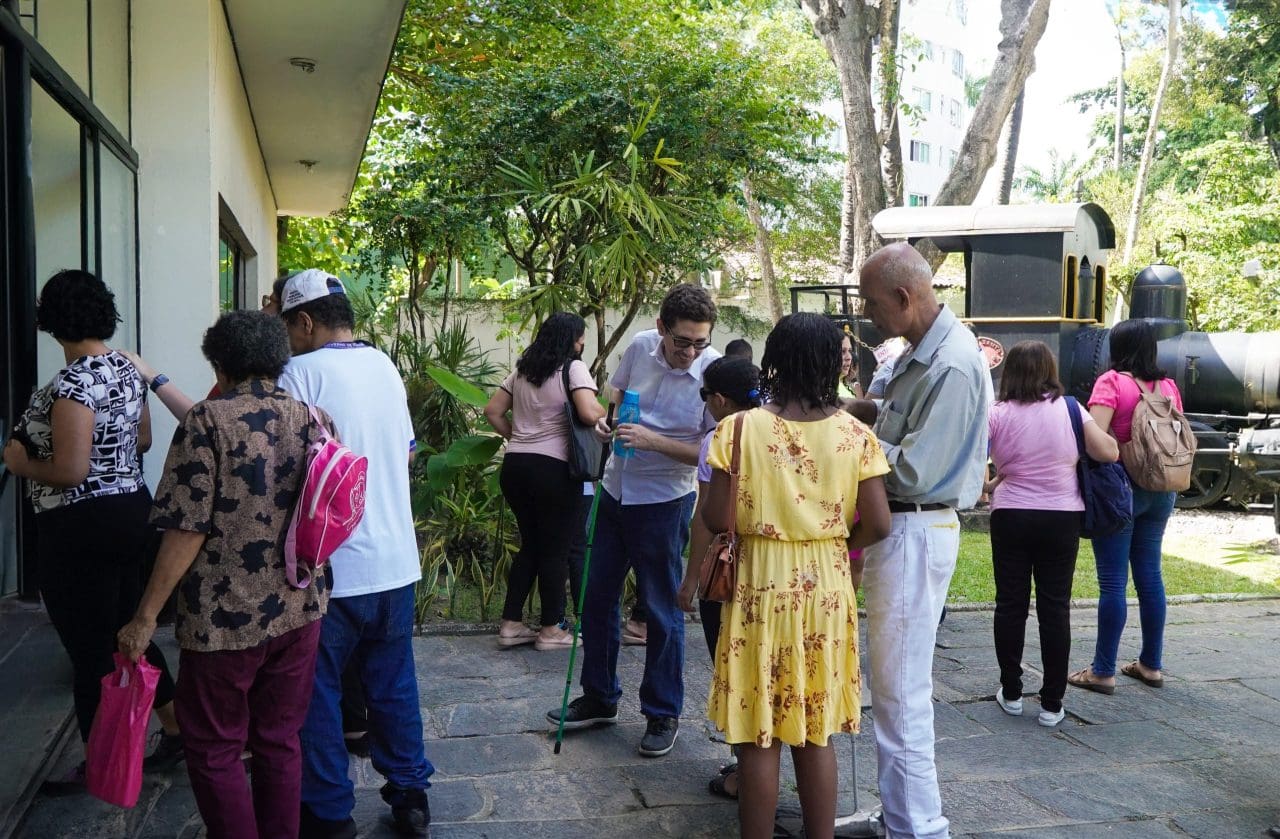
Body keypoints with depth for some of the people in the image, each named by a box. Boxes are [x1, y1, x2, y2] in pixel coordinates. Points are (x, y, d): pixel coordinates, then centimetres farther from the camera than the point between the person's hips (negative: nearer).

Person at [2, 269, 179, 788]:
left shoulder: (72, 384, -21)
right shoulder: (127, 369, 6)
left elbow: (70, 471, -24)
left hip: (82, 527, -9)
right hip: (131, 509, 9)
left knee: (90, 650, 6)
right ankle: (177, 730, 31)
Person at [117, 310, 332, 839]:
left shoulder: (207, 421, -12)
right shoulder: (314, 420, 2)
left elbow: (188, 531, -15)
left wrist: (146, 617, -9)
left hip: (225, 619, -5)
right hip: (299, 612, 5)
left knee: (213, 749, 11)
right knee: (280, 741, 17)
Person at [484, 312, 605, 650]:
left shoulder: (522, 369, 14)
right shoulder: (573, 368, -6)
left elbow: (492, 411, 14)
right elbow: (589, 414, -20)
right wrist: (611, 414, 0)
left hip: (515, 465, 7)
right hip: (553, 467, -7)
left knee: (530, 544, 17)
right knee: (555, 548, 5)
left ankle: (511, 624, 19)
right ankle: (551, 630, 13)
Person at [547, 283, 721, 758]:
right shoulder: (640, 346, -6)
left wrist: (652, 441, -29)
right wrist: (609, 423, -8)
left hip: (664, 501, -5)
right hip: (616, 488, 6)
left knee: (662, 609, 4)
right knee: (596, 596, 14)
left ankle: (663, 714, 22)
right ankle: (599, 698, 32)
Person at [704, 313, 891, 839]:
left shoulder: (741, 428, -11)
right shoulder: (854, 434, -5)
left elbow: (716, 519, -12)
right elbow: (877, 524, -7)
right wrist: (836, 544, 12)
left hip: (761, 582, -2)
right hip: (825, 585, 3)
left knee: (758, 734, 8)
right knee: (816, 733, 15)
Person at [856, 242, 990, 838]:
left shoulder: (952, 366, -20)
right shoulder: (920, 351, 11)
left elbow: (914, 471, -22)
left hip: (915, 534, -10)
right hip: (897, 527, 10)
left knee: (901, 692, -3)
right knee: (893, 683, 19)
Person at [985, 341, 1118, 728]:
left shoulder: (998, 414, -6)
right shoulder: (1068, 409, -4)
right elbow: (1109, 452, -5)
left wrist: (989, 486, 9)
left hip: (1011, 517, -1)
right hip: (1061, 518, 1)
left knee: (1011, 605, 11)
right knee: (1055, 608, 6)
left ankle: (1011, 693, 19)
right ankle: (1052, 704, 10)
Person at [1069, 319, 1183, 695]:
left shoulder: (1112, 382, -10)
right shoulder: (1169, 386, 7)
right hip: (1161, 490, 6)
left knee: (1112, 581, -3)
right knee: (1149, 574, 15)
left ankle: (1103, 672, 3)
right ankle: (1152, 664, 24)